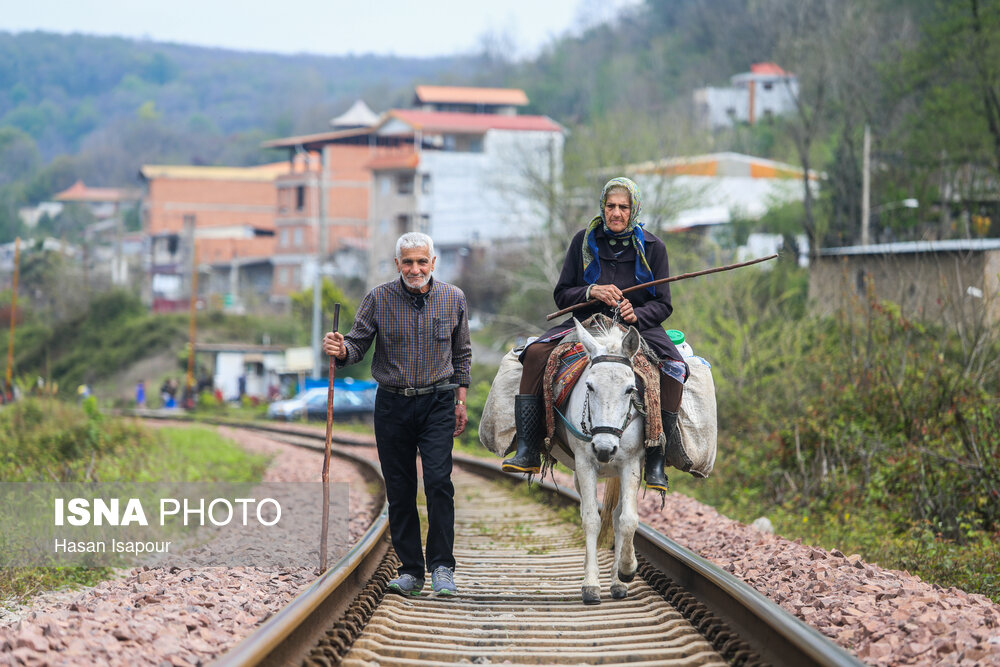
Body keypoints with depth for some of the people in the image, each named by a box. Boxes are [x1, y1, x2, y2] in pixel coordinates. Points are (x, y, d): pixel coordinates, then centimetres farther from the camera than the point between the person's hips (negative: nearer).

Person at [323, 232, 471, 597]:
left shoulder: (453, 299, 1)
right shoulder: (378, 299, -3)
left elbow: (461, 353, 11)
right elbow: (358, 344, -2)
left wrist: (460, 401, 10)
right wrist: (340, 350, -25)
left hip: (438, 402, -1)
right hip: (392, 403, 1)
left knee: (438, 480, -14)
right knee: (399, 489, 3)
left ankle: (442, 566, -7)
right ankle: (410, 571, 11)